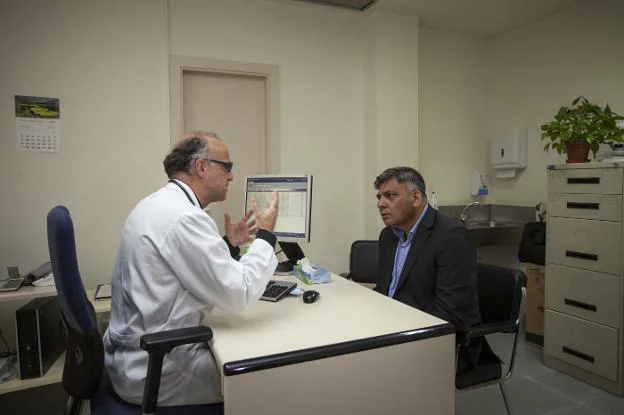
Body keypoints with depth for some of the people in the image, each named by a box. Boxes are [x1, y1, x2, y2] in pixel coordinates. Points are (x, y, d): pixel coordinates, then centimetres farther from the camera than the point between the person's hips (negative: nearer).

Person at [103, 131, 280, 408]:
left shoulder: (157, 205, 7)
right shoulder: (184, 216, -24)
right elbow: (238, 294, -22)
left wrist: (228, 245, 7)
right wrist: (266, 235, -11)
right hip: (153, 370, -9)